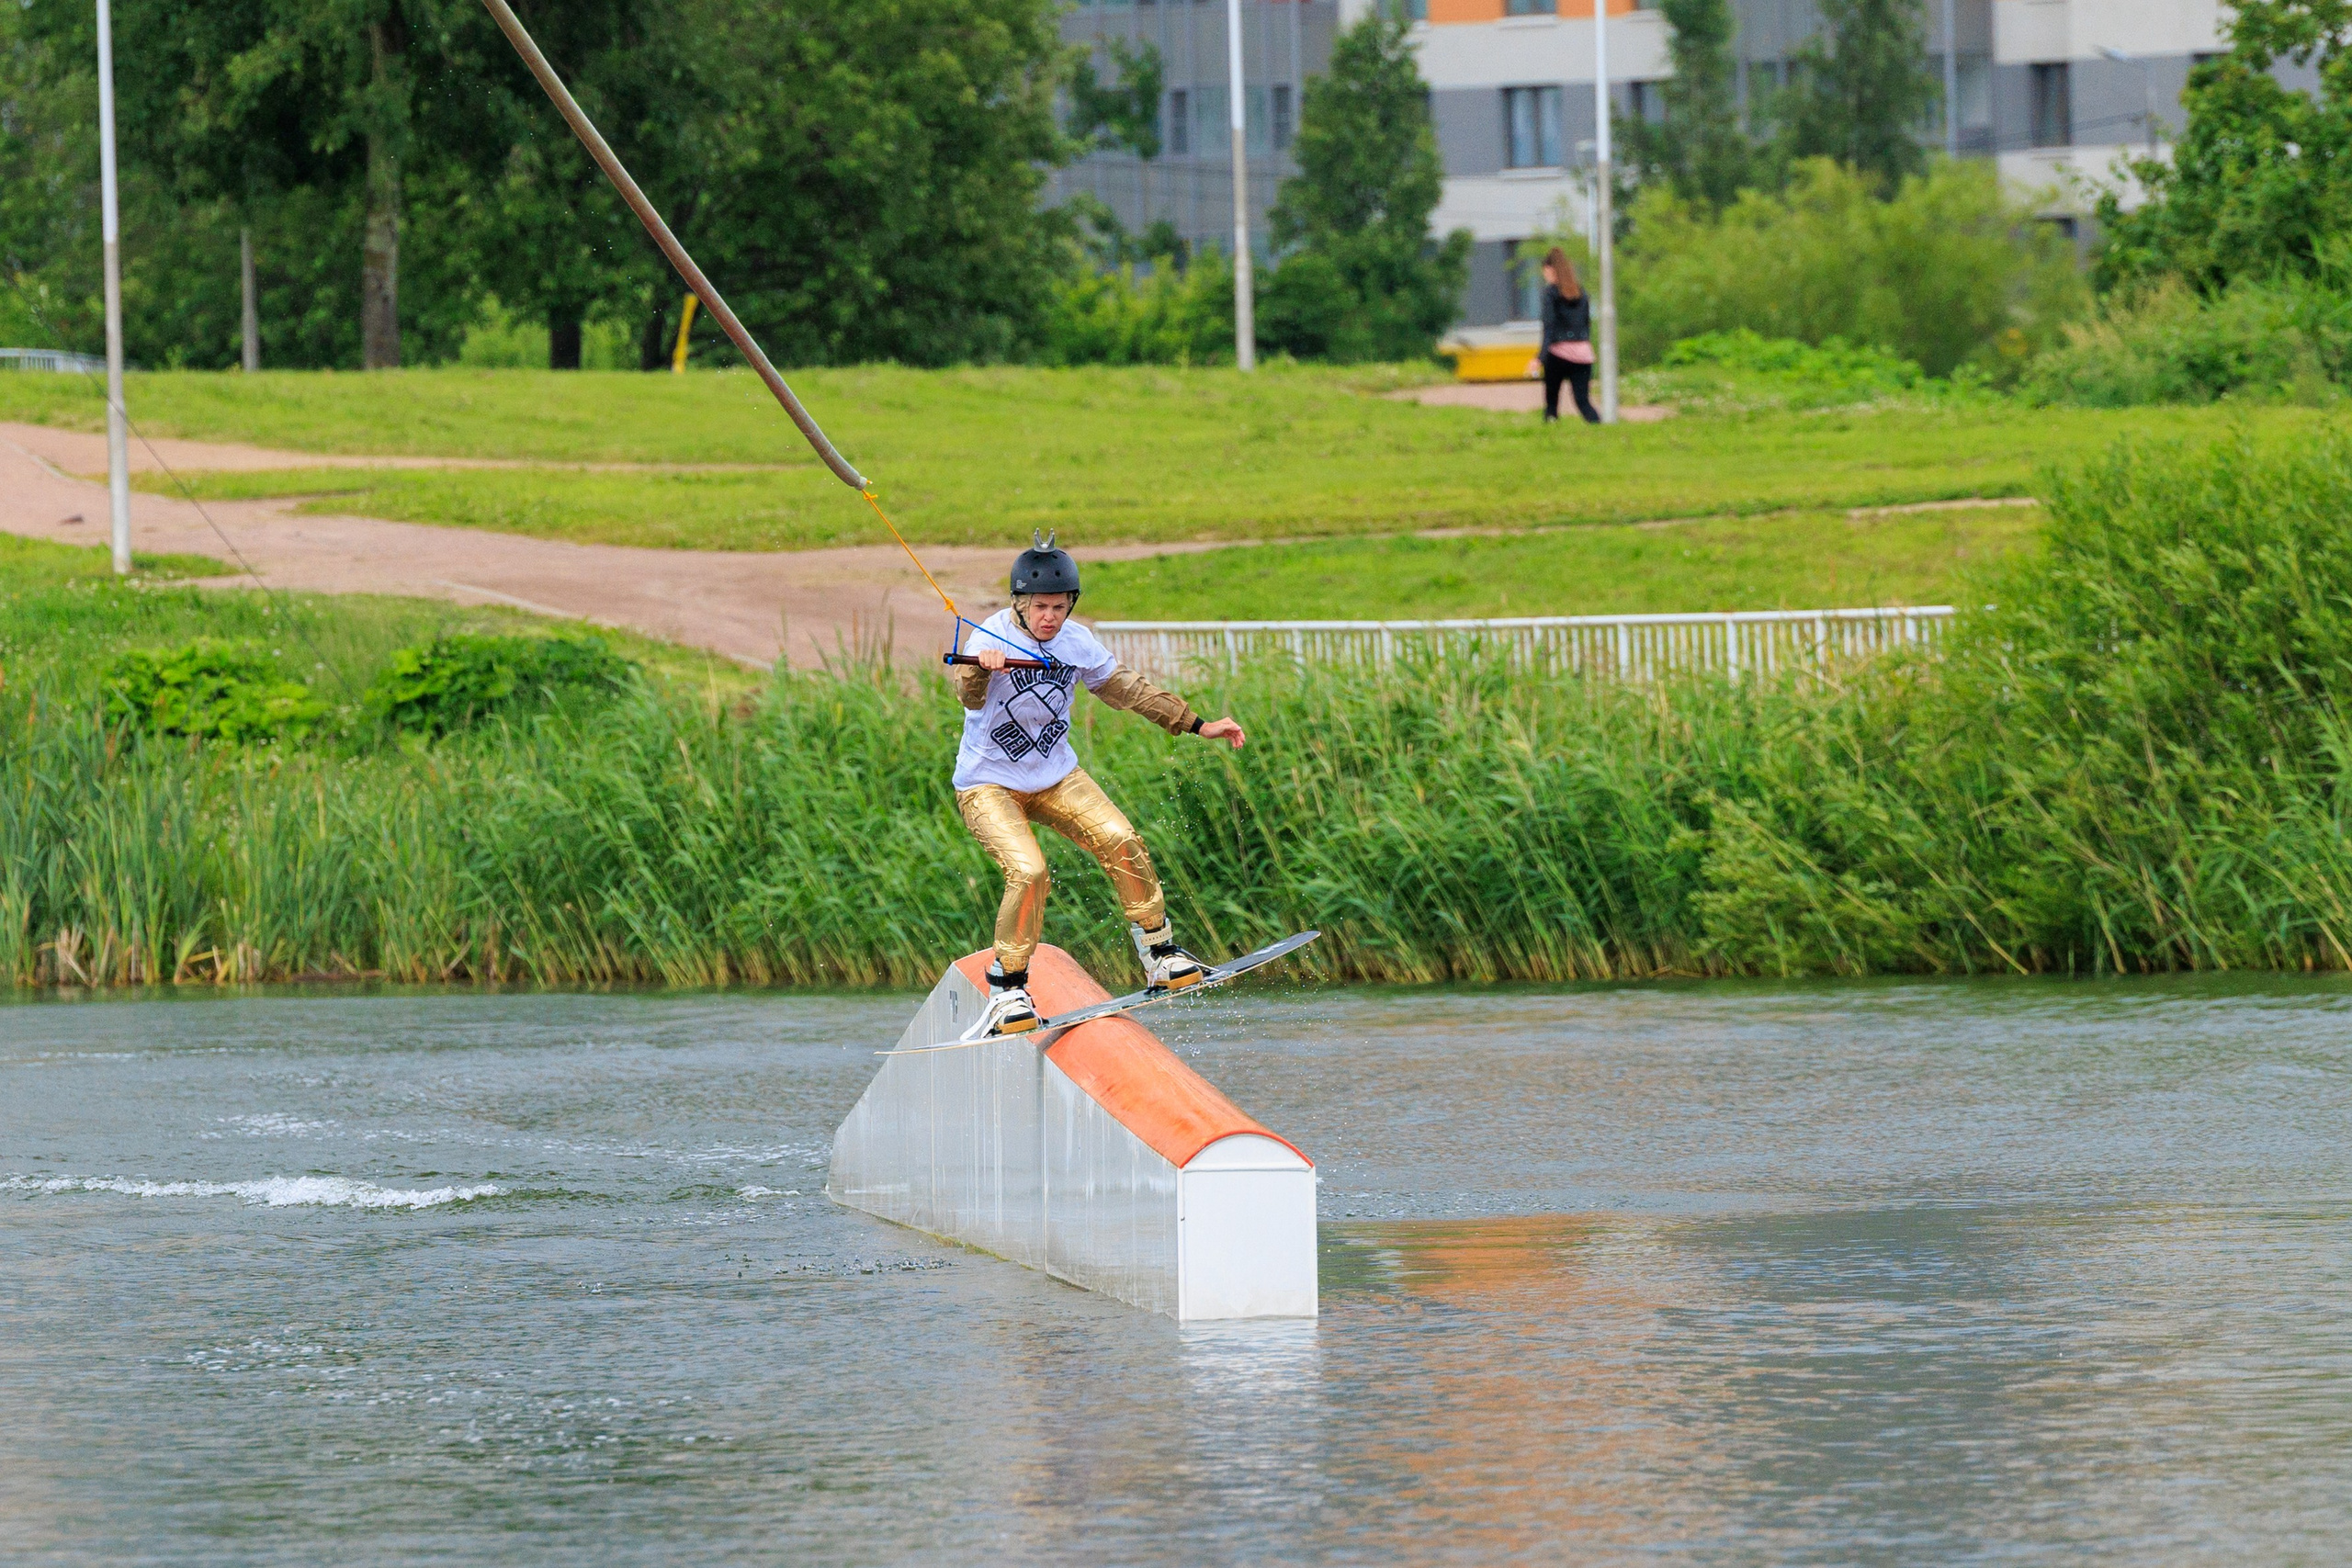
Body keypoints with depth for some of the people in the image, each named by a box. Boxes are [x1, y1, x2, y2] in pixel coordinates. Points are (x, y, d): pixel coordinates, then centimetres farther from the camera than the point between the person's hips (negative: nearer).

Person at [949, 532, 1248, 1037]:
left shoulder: (1077, 643, -3)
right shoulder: (993, 638, -21)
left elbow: (1128, 689, 12)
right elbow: (970, 698, -39)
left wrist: (1197, 725, 14)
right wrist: (979, 670, -62)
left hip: (1055, 776, 5)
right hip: (989, 783, -5)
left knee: (1121, 843, -11)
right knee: (1027, 871, -25)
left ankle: (1158, 954, 6)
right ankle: (1006, 991, -11)